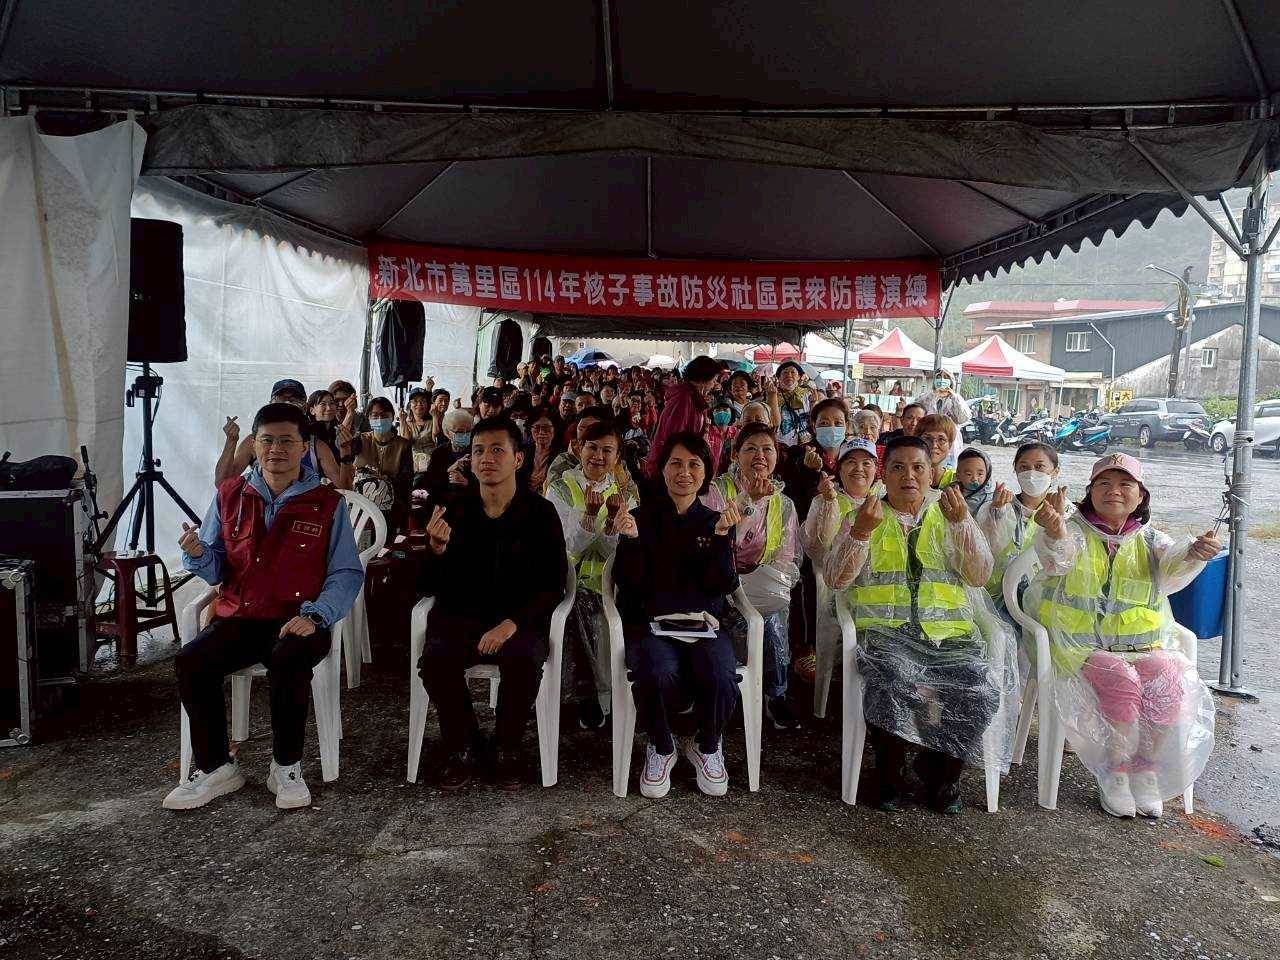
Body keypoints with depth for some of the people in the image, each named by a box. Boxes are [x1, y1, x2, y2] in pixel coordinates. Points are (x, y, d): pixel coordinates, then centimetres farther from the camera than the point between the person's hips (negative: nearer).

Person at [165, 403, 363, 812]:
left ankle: (287, 767, -10)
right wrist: (197, 554, -11)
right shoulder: (230, 495, 10)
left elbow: (347, 573, -3)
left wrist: (314, 615, -19)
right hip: (238, 618, 3)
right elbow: (215, 571, 12)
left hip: (298, 621, -3)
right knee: (190, 661, -23)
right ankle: (214, 767, -3)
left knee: (288, 662, -34)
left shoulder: (328, 503, 1)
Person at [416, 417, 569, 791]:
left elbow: (553, 586, -5)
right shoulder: (454, 510, 4)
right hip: (459, 617, 2)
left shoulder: (540, 513, -2)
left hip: (520, 620, -1)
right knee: (435, 659, -28)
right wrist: (436, 549, -19)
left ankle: (507, 747, -3)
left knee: (524, 660, -32)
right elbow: (428, 587, 3)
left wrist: (512, 624, -20)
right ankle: (464, 746, -2)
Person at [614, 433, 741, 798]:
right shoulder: (644, 516, 6)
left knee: (721, 679, -29)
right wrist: (629, 537, -16)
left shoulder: (715, 521, 11)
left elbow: (723, 586, -1)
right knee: (659, 674, -34)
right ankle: (661, 748, -1)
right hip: (650, 623, -1)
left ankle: (707, 747, 5)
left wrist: (722, 535, -12)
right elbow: (628, 582, -2)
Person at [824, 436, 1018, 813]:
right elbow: (836, 578, 0)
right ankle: (890, 775, -4)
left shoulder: (948, 516, 17)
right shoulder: (867, 515, 12)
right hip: (885, 630, -2)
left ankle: (939, 774, 3)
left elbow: (979, 575, 3)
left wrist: (961, 521, -10)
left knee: (978, 690, -26)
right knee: (891, 684, -33)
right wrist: (860, 532, -16)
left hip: (948, 631, 2)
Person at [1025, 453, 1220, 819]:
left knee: (1169, 682, -24)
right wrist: (1054, 536, -51)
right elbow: (1058, 556, -25)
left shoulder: (1149, 540, 9)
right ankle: (1115, 772, -9)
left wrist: (1194, 553, -39)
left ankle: (1146, 769, -2)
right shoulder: (1075, 533, 0)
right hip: (1079, 647, -3)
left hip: (1142, 646, 3)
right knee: (1121, 680, -29)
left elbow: (1173, 566, -14)